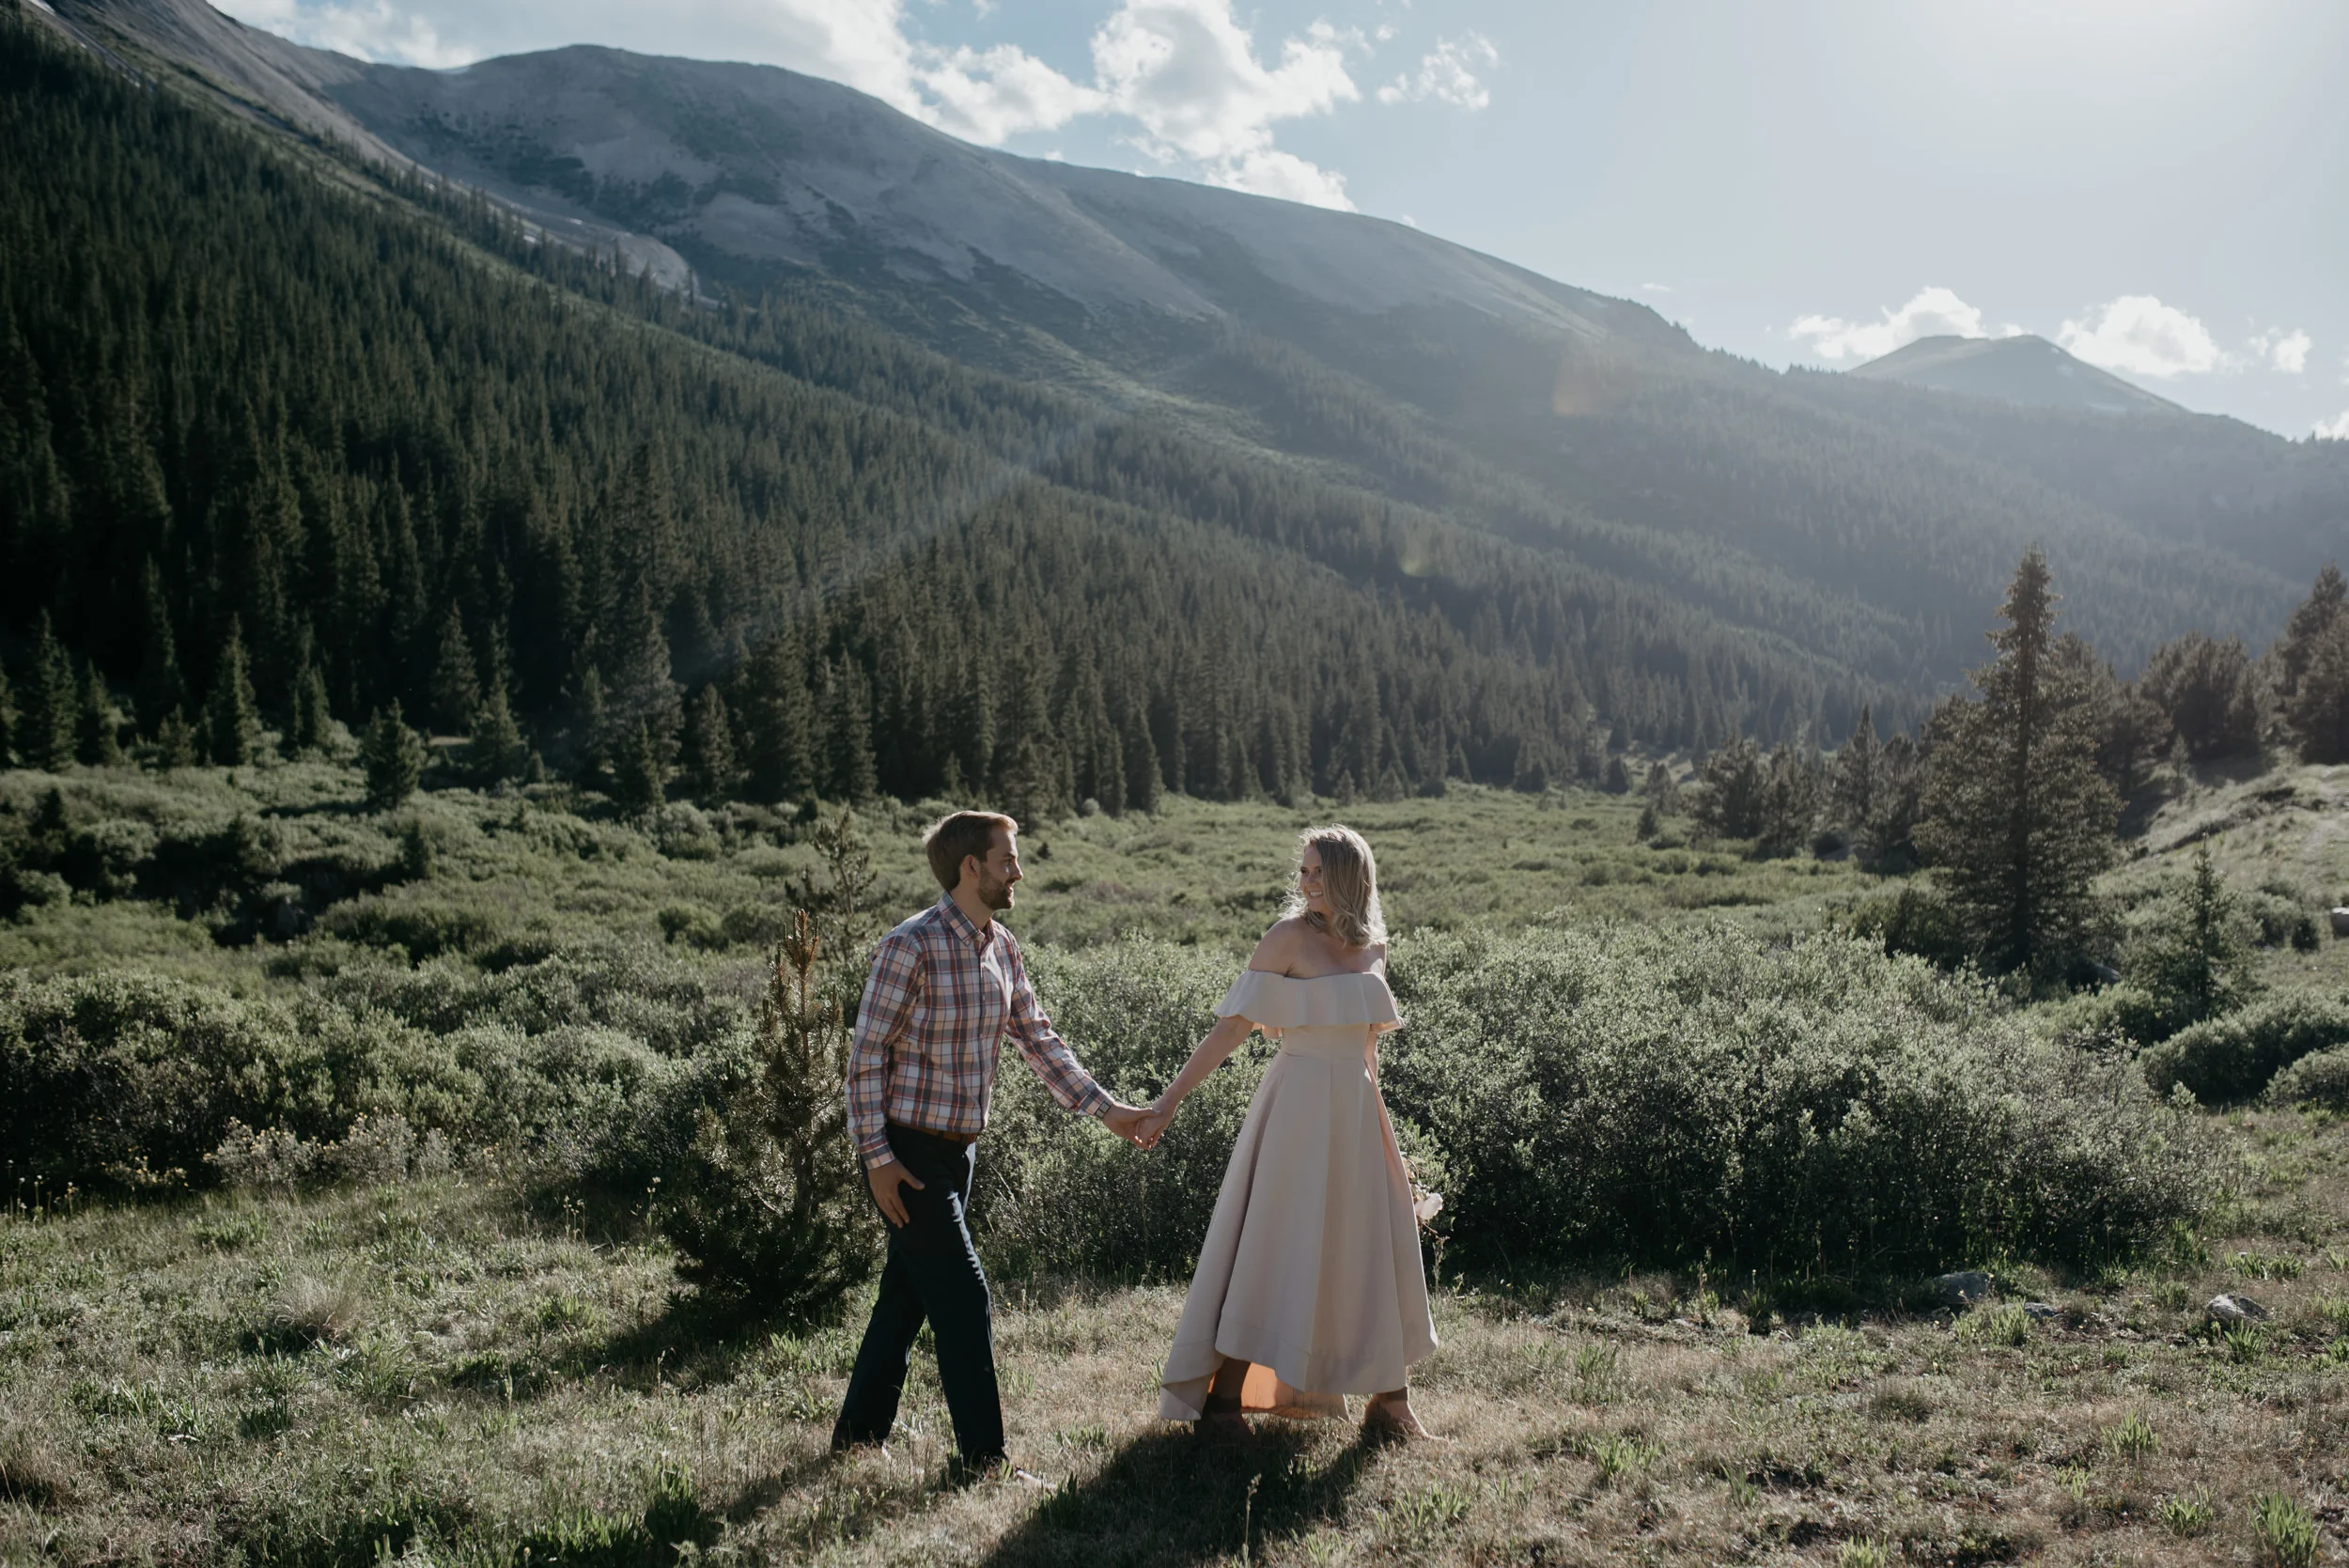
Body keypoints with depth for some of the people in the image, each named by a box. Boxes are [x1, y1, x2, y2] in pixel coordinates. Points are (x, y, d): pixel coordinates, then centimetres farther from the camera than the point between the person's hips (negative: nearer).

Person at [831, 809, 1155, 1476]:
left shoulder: (1002, 946, 6)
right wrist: (876, 1158, -17)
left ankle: (858, 1434, 29)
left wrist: (1106, 1108, 5)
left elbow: (1037, 1039, 11)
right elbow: (866, 1053, -16)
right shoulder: (912, 946, -18)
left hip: (958, 1147, 8)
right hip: (905, 1150, -8)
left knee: (909, 1291, 16)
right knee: (962, 1294, -5)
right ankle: (983, 1457, 5)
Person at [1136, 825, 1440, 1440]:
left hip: (1358, 1112, 6)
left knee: (1376, 1251, 9)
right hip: (1300, 1106, -6)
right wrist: (1170, 1100, -12)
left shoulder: (1371, 947, 10)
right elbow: (1231, 1027, -8)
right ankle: (1222, 1400, 5)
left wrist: (1383, 1129, 22)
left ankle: (1390, 1401, 21)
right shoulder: (1290, 938, -7)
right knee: (1271, 1248, -4)